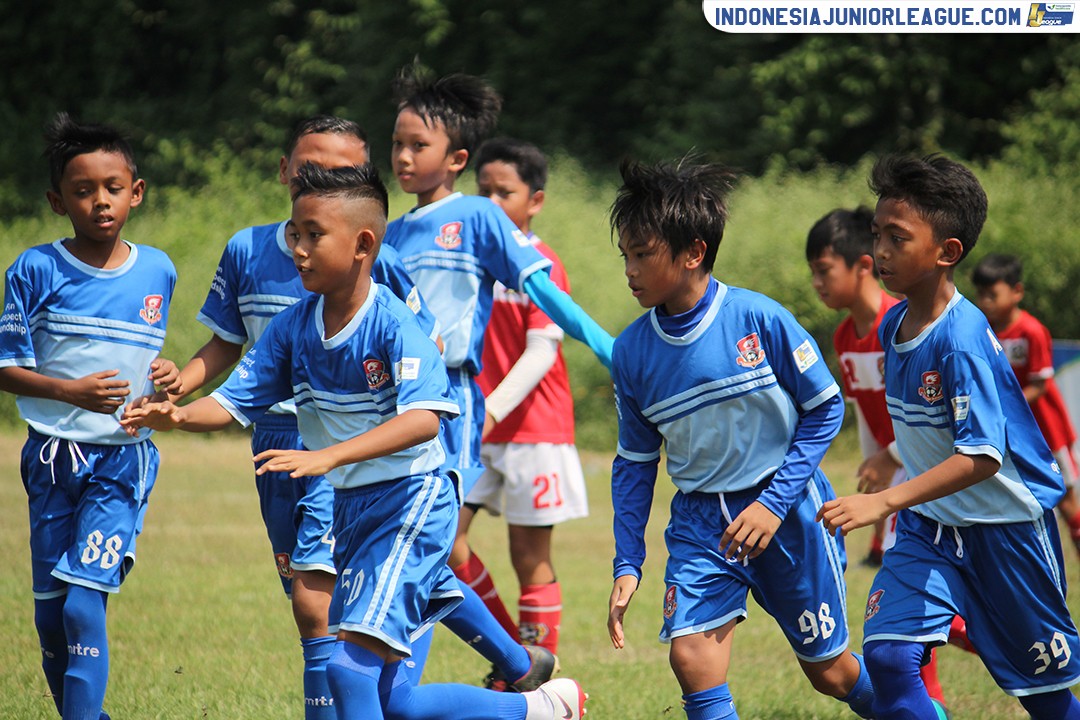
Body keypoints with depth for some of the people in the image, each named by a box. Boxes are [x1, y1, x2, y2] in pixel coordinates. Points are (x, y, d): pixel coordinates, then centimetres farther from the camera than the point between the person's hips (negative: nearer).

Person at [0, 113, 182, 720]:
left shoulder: (158, 271, 5)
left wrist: (166, 376, -1)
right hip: (54, 458, 0)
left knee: (84, 601, -15)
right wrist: (71, 390, -19)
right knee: (50, 615, 6)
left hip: (125, 458, 0)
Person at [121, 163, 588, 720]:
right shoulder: (293, 326, 1)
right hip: (347, 507, 8)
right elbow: (233, 401, -1)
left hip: (410, 501, -8)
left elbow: (424, 419, -33)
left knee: (349, 663, -21)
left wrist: (329, 456, -44)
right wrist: (179, 417, -23)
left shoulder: (394, 325, -19)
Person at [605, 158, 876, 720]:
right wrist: (627, 565, 0)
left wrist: (775, 503, -16)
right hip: (700, 520, 3)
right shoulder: (632, 351, -5)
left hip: (787, 510, -3)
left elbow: (826, 409, -8)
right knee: (691, 657, -19)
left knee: (828, 670, 9)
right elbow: (635, 462, 6)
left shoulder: (758, 318, -17)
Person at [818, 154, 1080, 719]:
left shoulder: (963, 339, -26)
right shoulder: (893, 326, 0)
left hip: (1006, 524, -6)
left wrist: (884, 501, -39)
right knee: (886, 653, -15)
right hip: (929, 525, 6)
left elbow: (982, 456, -32)